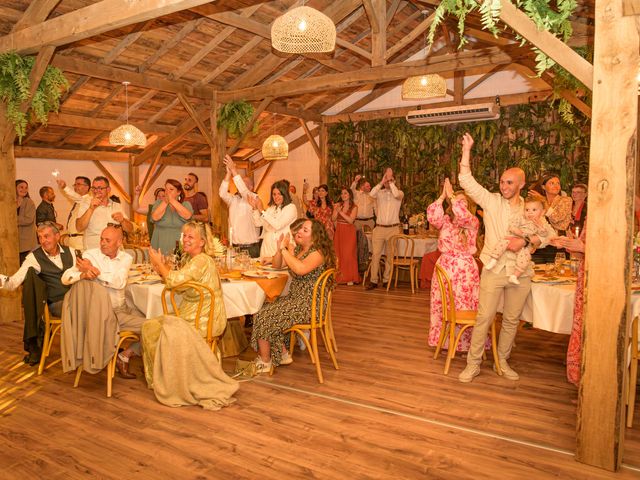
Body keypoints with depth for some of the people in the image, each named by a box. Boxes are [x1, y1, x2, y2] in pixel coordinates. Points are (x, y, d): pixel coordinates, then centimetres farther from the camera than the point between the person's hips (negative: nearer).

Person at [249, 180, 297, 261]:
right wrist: (255, 208, -2)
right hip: (267, 246, 6)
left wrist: (262, 210, -15)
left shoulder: (291, 207, -5)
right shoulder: (271, 208, 14)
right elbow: (257, 223, 11)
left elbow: (278, 225, -17)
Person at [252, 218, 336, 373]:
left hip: (308, 306, -9)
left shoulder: (318, 253, -18)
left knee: (263, 316, -10)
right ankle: (282, 354, 12)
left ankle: (265, 362, 8)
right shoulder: (296, 249, 9)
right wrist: (279, 249, -9)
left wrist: (285, 249, -27)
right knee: (265, 309, 2)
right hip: (295, 299, 9)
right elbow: (277, 265, 10)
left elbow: (301, 269, -36)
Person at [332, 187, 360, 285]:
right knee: (338, 254, 2)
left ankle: (350, 278, -1)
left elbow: (351, 220, -13)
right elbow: (333, 219, 1)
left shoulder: (354, 207, -1)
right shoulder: (338, 205, 7)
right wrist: (336, 210, -15)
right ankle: (340, 277, 12)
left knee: (349, 254, -7)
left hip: (349, 232, -3)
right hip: (339, 231, 3)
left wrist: (341, 212, -17)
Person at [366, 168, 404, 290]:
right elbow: (371, 194, -15)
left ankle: (386, 279, 16)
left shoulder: (399, 193, 5)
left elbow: (396, 195, -19)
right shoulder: (379, 193, 7)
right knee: (375, 254, -3)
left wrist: (390, 180, -13)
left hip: (393, 228, -1)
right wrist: (382, 181, -14)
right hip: (379, 228, 1)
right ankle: (373, 280, 2)